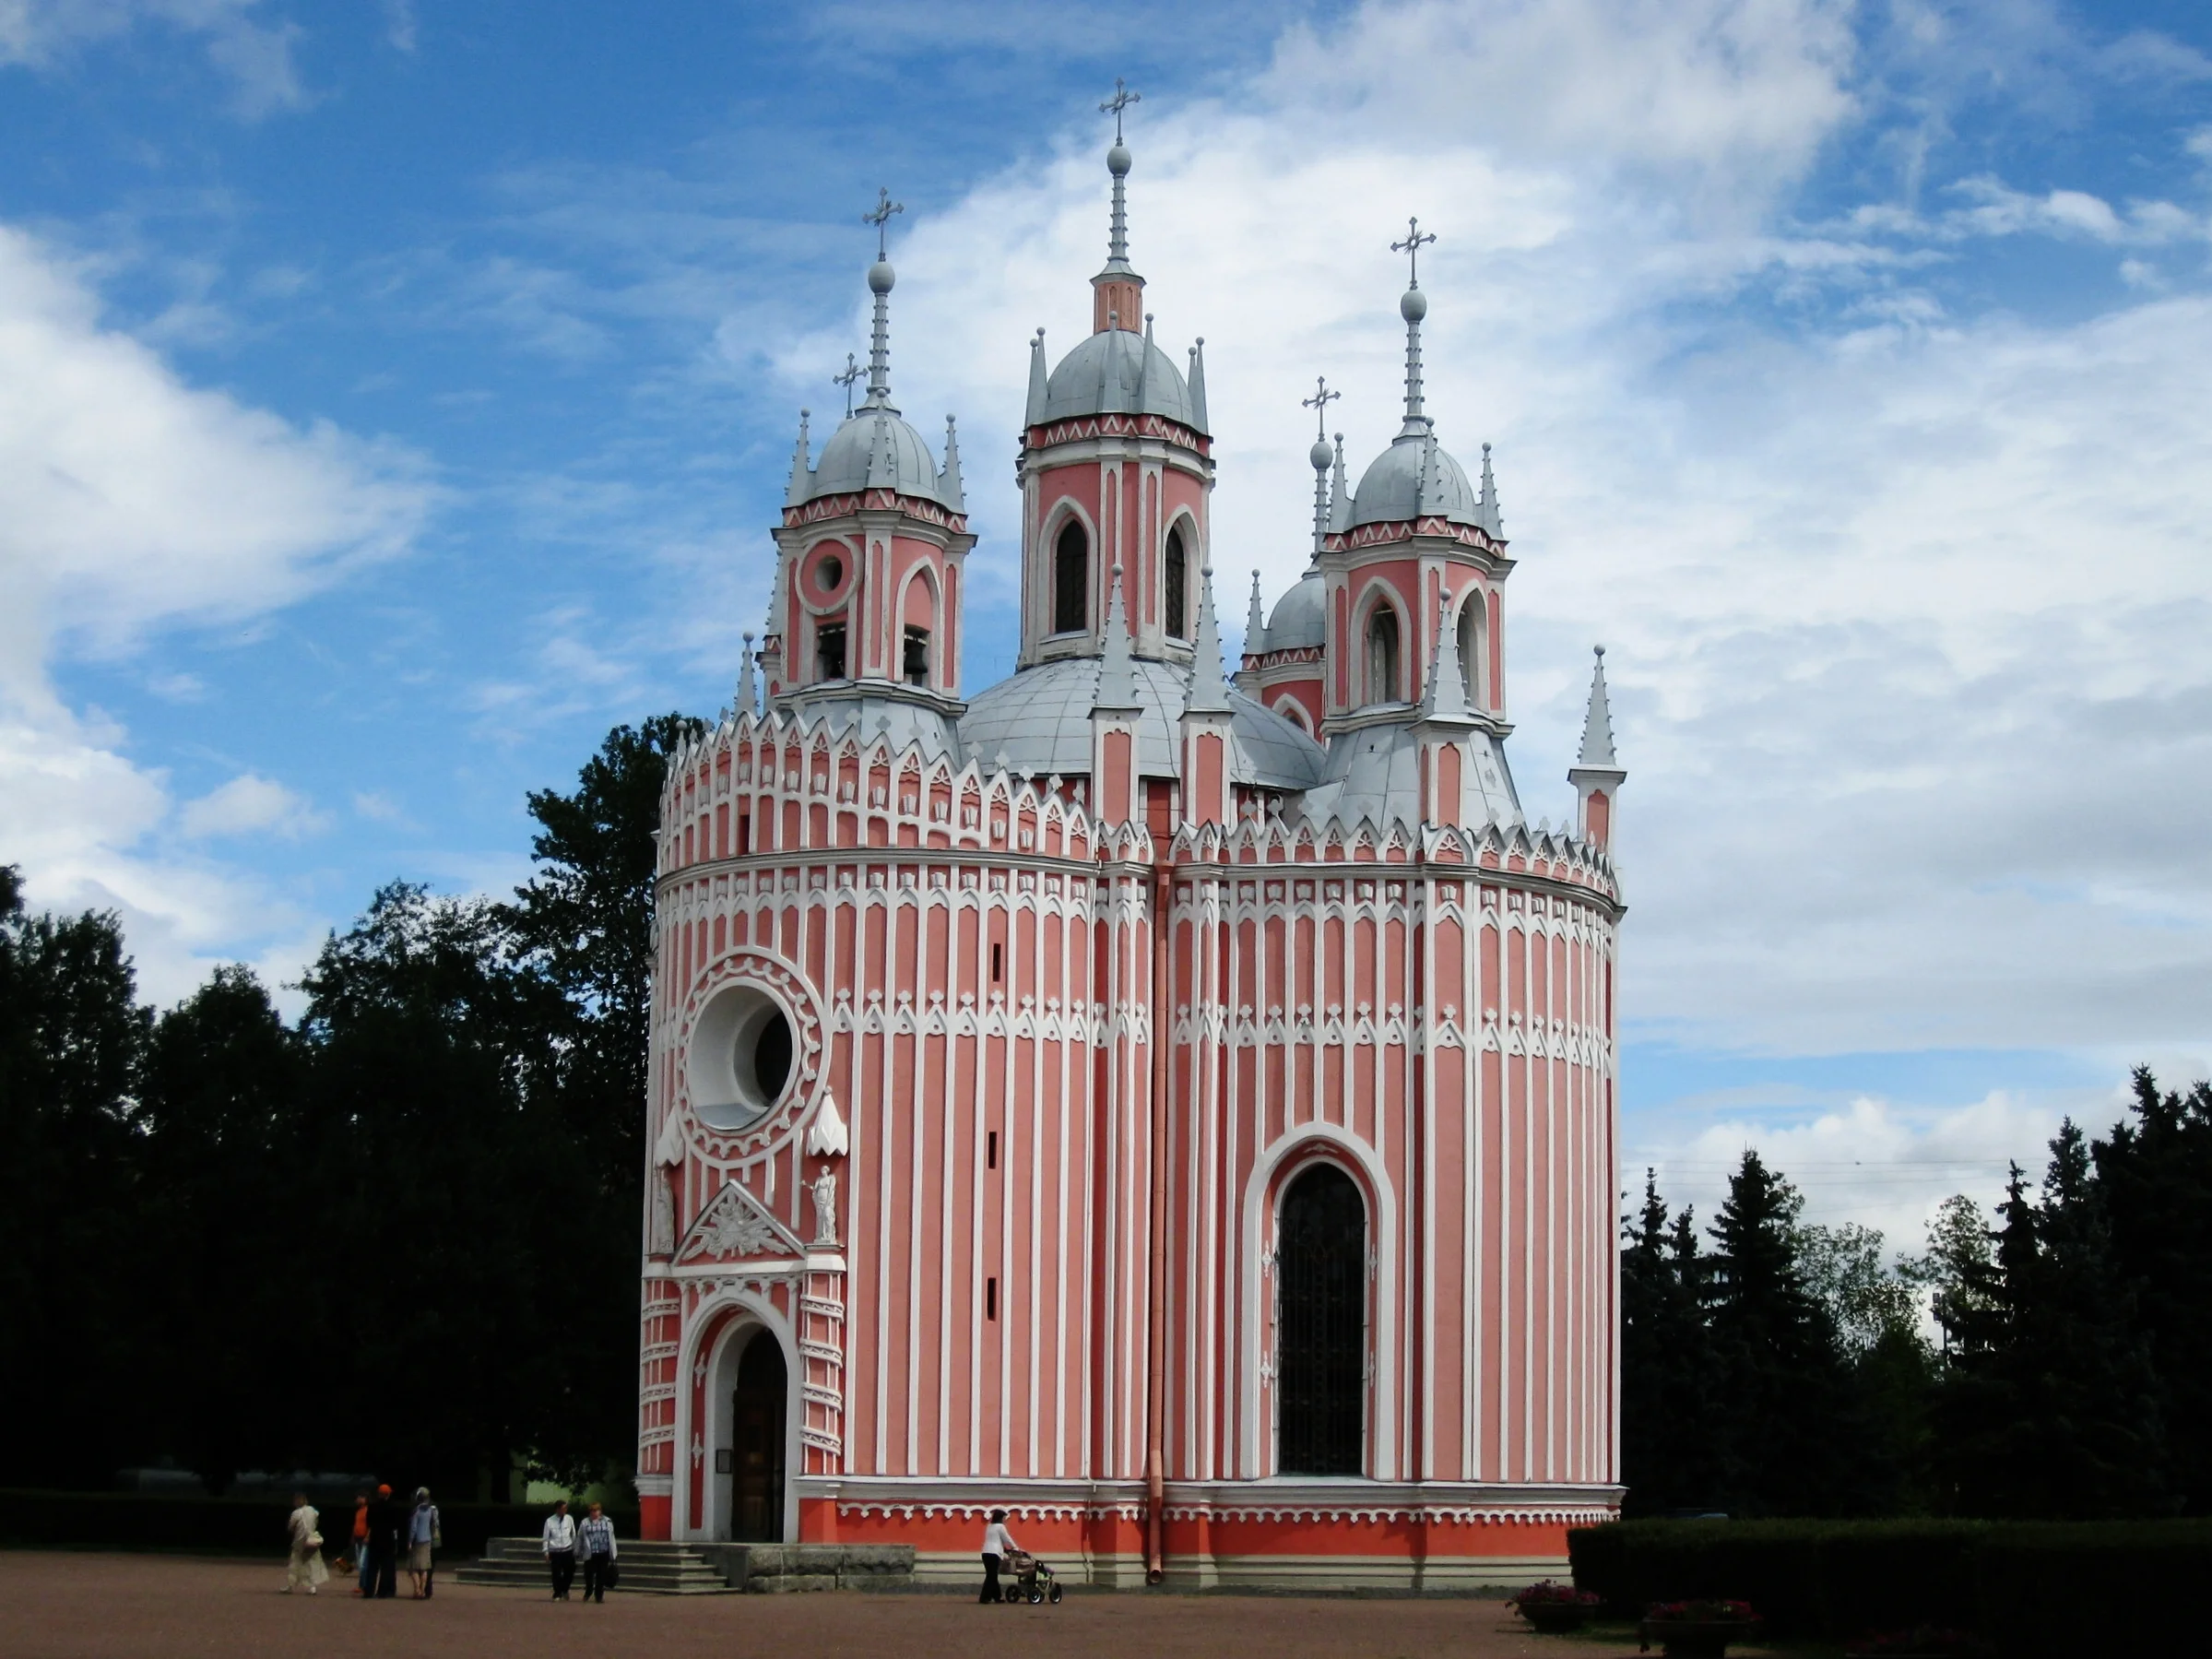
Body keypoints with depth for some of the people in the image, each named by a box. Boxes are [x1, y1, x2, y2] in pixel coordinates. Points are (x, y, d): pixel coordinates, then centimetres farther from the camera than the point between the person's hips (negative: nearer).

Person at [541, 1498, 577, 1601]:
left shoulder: (569, 1519, 1)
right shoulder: (550, 1521, -5)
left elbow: (573, 1535, 8)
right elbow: (546, 1538, 0)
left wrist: (575, 1550, 10)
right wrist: (546, 1553, -2)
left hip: (568, 1550, 2)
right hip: (555, 1551, -2)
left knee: (569, 1572, 4)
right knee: (557, 1574, 2)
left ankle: (564, 1590, 31)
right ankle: (557, 1594, 19)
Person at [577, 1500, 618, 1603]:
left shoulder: (607, 1522, 6)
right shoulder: (585, 1523, 3)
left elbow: (611, 1538, 8)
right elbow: (579, 1538, 8)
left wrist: (612, 1554, 7)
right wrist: (577, 1552, 7)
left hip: (603, 1553, 1)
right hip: (590, 1554, -1)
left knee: (601, 1575, 3)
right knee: (589, 1575, 2)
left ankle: (599, 1595, 14)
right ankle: (588, 1592, 29)